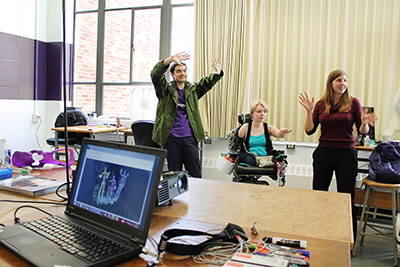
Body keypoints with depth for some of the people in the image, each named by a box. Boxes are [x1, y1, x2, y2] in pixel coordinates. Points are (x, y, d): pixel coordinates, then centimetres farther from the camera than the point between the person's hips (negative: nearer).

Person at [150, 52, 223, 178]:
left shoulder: (193, 89, 14)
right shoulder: (165, 89, 5)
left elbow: (207, 82, 1)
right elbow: (156, 74, -11)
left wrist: (217, 74, -23)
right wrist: (171, 59, -28)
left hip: (190, 137, 2)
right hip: (171, 138, -2)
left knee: (195, 173, 5)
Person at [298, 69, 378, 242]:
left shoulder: (353, 103, -1)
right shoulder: (321, 105, 4)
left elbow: (363, 132, 0)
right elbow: (310, 130, 0)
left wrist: (365, 123, -21)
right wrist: (309, 111, -12)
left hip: (346, 154, -2)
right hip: (323, 153, 2)